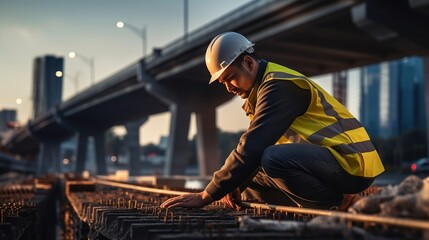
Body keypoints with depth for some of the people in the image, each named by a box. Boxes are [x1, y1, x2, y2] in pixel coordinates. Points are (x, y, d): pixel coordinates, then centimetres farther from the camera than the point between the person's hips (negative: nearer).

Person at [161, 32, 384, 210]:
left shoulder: (278, 86, -17)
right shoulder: (265, 87, 15)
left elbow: (252, 147, -25)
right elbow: (254, 146, 14)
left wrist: (206, 196, -22)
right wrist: (235, 185, -4)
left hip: (350, 161, -10)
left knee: (273, 159, -34)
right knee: (249, 184, 10)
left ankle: (333, 208, -12)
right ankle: (335, 198, 7)